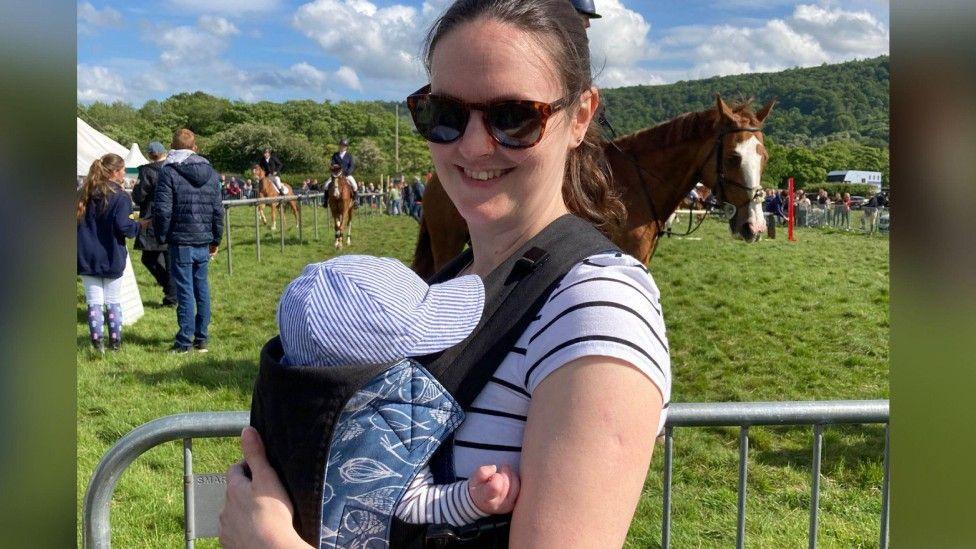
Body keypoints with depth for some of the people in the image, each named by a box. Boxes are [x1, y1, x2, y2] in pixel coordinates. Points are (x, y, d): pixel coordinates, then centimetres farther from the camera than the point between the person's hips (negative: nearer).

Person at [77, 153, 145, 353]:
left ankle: (97, 342, 0)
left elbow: (78, 220, 9)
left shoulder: (86, 194, 7)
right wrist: (139, 225, -2)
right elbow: (123, 226, -18)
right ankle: (115, 342, 11)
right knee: (113, 302, 8)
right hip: (111, 258, -3)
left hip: (86, 258, 4)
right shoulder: (119, 197, -11)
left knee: (94, 302, 5)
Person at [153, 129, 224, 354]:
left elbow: (162, 209, -14)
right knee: (202, 287, 12)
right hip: (204, 242, 5)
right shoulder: (210, 172, 8)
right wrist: (216, 239, 17)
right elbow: (218, 209, 10)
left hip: (181, 242, -5)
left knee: (185, 289, -1)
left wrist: (161, 236, 1)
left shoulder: (169, 172, -9)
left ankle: (185, 342, 4)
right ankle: (201, 339, 18)